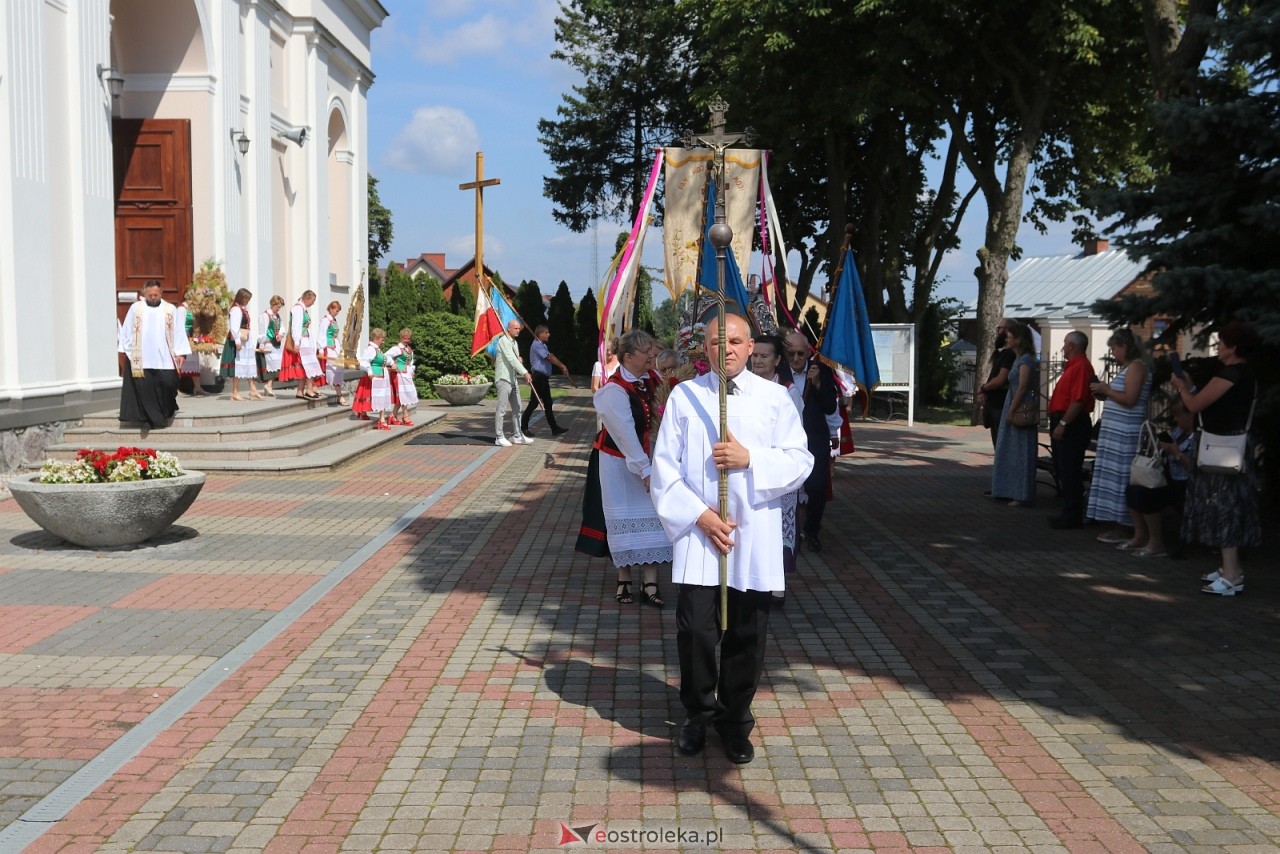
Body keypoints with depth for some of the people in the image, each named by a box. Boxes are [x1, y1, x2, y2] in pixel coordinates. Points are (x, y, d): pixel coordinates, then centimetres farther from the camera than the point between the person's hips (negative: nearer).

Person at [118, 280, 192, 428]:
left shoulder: (170, 310, 6)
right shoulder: (135, 308, 6)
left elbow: (177, 332, 3)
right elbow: (126, 331, 8)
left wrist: (180, 352, -4)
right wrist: (126, 350, 4)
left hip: (164, 359, 0)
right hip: (140, 359, 0)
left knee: (167, 383, -4)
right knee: (144, 387, -5)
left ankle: (166, 412, 20)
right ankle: (150, 417, -1)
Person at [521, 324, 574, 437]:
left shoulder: (542, 345, 18)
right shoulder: (537, 345, -14)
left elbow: (551, 357, 13)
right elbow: (550, 357, -19)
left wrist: (562, 367, 3)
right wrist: (562, 366, -16)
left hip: (543, 378, 10)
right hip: (538, 377, -10)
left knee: (548, 403, 10)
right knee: (534, 403, -5)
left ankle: (554, 428, 13)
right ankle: (523, 427, 3)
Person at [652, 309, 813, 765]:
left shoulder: (775, 397, 3)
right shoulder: (684, 395, 2)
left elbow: (801, 461, 0)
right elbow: (665, 466, 0)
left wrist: (751, 459, -15)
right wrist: (699, 515, -10)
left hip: (755, 539, 1)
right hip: (698, 534, -1)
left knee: (747, 634, 7)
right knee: (696, 629, -1)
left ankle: (735, 718, 26)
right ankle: (698, 714, 22)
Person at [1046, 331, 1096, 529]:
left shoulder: (1081, 366, -15)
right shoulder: (1073, 365, 18)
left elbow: (1078, 400, -24)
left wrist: (1063, 424, -24)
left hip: (1071, 426, -11)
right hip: (1065, 424, 11)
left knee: (1069, 473, -7)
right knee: (1063, 472, 14)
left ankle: (1072, 517, -3)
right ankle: (1069, 513, 21)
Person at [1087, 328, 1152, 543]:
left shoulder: (1136, 367, -10)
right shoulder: (1127, 367, 19)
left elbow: (1130, 399, -18)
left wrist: (1106, 389, -9)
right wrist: (1104, 395, 10)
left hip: (1126, 435, -10)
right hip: (1117, 433, 10)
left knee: (1126, 482, -9)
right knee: (1119, 481, 10)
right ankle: (1121, 527, 14)